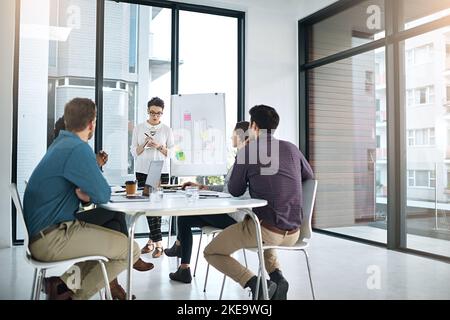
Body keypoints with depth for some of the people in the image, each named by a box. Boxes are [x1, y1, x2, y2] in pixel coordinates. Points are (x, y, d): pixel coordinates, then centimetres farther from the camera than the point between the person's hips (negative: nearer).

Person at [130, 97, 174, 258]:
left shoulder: (167, 130, 6)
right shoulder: (138, 129, 10)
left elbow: (172, 153, 5)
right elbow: (133, 151, 8)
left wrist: (159, 147, -11)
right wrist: (144, 145, -11)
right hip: (142, 171, 2)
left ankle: (153, 241, -2)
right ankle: (156, 241, 7)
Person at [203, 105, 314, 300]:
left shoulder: (246, 151, -6)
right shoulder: (292, 149, 7)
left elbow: (234, 191, 4)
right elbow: (309, 177, 22)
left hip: (265, 228, -6)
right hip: (293, 234, 6)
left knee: (211, 252, 11)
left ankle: (255, 284, -8)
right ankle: (277, 277, 14)